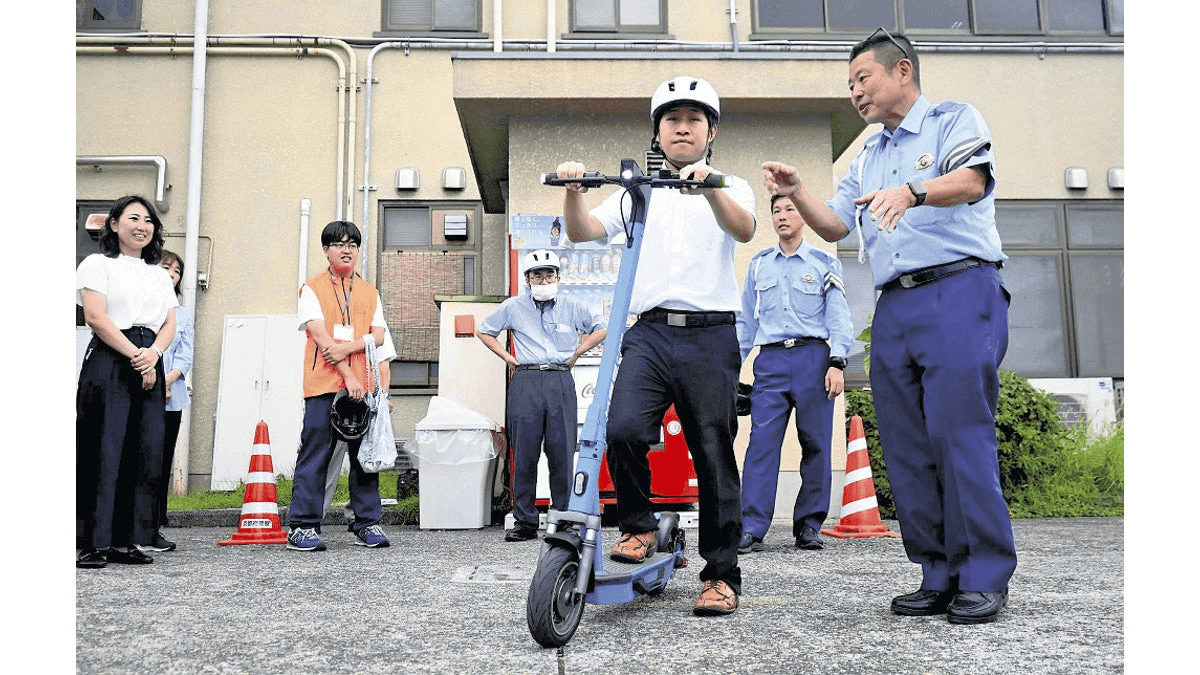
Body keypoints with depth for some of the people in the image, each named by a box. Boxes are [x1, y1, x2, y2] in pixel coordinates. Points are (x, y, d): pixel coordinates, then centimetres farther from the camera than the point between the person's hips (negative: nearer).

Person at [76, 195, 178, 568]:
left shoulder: (160, 275, 20)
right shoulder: (99, 264, 5)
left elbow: (170, 324, 11)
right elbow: (95, 316, -7)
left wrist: (153, 354, -9)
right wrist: (134, 356, -13)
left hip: (150, 366, 5)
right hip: (108, 362, -5)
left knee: (142, 452, 2)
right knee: (102, 451, -8)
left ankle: (123, 541, 9)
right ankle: (86, 543, -4)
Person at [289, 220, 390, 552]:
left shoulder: (369, 291, 18)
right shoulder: (312, 289, 6)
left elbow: (378, 335, 8)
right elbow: (321, 337, -6)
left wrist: (348, 347, -11)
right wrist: (348, 375, -14)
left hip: (362, 384, 4)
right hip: (323, 384, -3)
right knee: (315, 453, -3)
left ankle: (367, 524, 11)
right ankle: (303, 526, 2)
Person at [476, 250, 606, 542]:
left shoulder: (572, 307, 10)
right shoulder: (513, 307, 9)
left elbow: (599, 329, 22)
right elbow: (484, 331, 20)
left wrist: (576, 353, 12)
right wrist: (509, 358, 11)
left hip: (561, 382, 0)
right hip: (526, 383, 0)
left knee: (562, 452, -1)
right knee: (524, 454, 0)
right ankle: (524, 522, 8)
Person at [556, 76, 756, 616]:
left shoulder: (730, 186, 12)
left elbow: (743, 230, -11)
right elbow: (583, 233, 6)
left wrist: (709, 186, -28)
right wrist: (573, 191, -13)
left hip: (711, 334, -1)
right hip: (651, 331, 1)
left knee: (714, 455, 0)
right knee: (623, 429, -20)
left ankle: (722, 575, 13)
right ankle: (639, 527, 5)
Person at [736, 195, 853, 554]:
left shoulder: (824, 263, 9)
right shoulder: (759, 264, 16)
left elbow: (839, 316, 4)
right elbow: (746, 320, 19)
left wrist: (837, 363, -8)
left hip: (813, 357, -1)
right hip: (771, 360, 1)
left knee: (816, 443, 1)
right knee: (762, 442, -9)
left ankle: (809, 525, 12)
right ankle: (751, 528, -9)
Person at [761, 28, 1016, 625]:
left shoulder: (954, 119, 6)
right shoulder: (867, 157, 26)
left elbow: (972, 180, -14)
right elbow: (835, 227, 20)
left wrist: (912, 191, -32)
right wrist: (797, 193, 3)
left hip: (959, 290, -6)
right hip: (894, 307, 7)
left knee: (959, 435, -13)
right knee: (906, 445, 2)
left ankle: (985, 578, -2)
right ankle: (940, 578, 9)